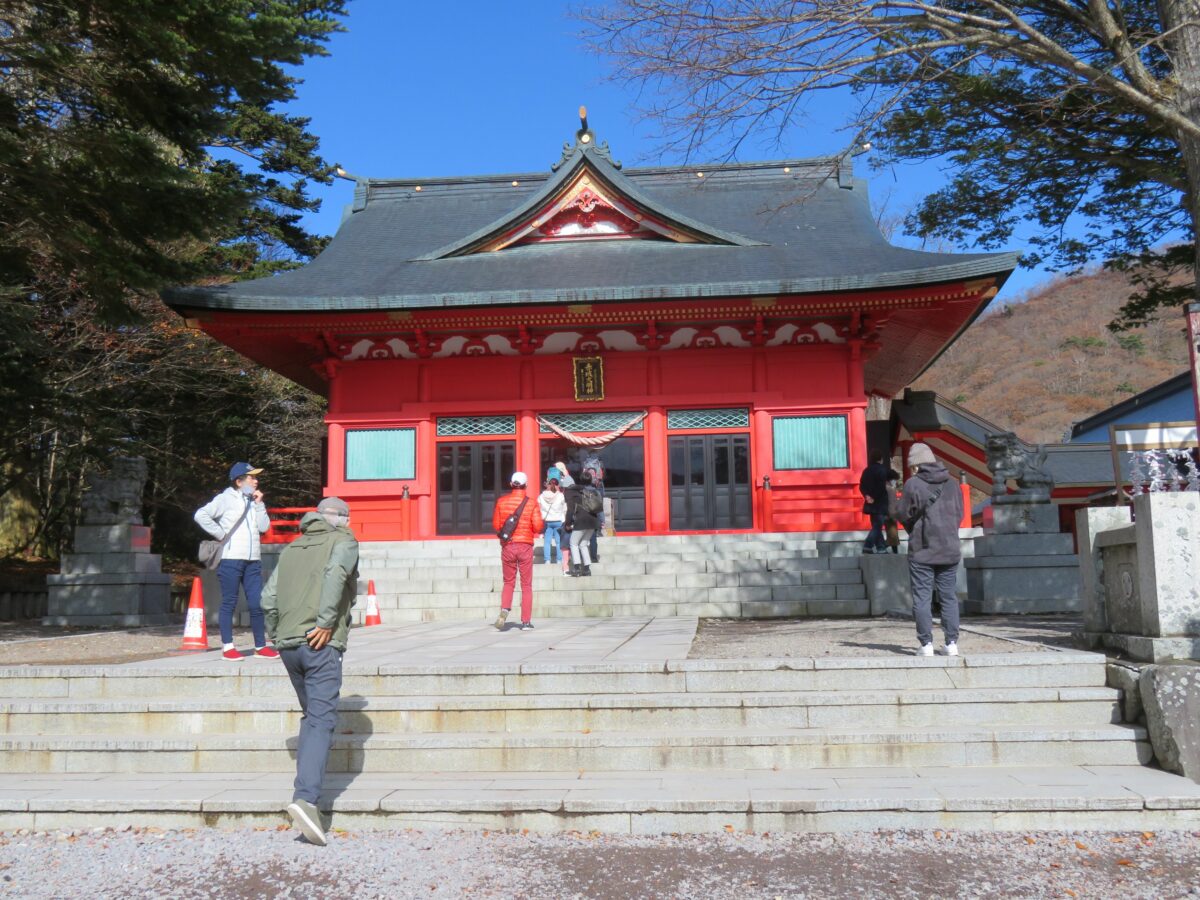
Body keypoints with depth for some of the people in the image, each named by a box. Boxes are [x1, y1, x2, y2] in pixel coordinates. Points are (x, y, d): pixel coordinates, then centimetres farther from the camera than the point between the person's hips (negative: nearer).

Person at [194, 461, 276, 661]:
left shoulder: (254, 501, 17)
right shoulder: (226, 498, -2)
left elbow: (264, 527, 7)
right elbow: (201, 515, -13)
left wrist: (259, 504, 1)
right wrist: (220, 533, -12)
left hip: (253, 560, 6)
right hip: (230, 558, -5)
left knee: (257, 603, 5)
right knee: (229, 603, 2)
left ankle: (260, 646, 14)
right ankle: (227, 646, 9)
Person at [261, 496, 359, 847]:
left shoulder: (291, 548, 21)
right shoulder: (344, 542, 5)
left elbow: (268, 598, 13)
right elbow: (335, 574, -16)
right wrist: (326, 623, -16)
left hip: (287, 644, 6)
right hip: (321, 644, -6)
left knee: (310, 715, 20)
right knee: (322, 720, -9)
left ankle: (305, 788, 20)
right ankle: (305, 798, -22)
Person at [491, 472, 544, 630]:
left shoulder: (501, 502, 0)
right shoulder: (532, 504, -5)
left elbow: (496, 525, 2)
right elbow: (538, 527, -10)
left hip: (507, 546, 2)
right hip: (525, 546, -1)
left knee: (509, 582, 15)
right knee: (526, 585, 7)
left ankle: (504, 610, -10)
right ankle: (526, 621, 6)